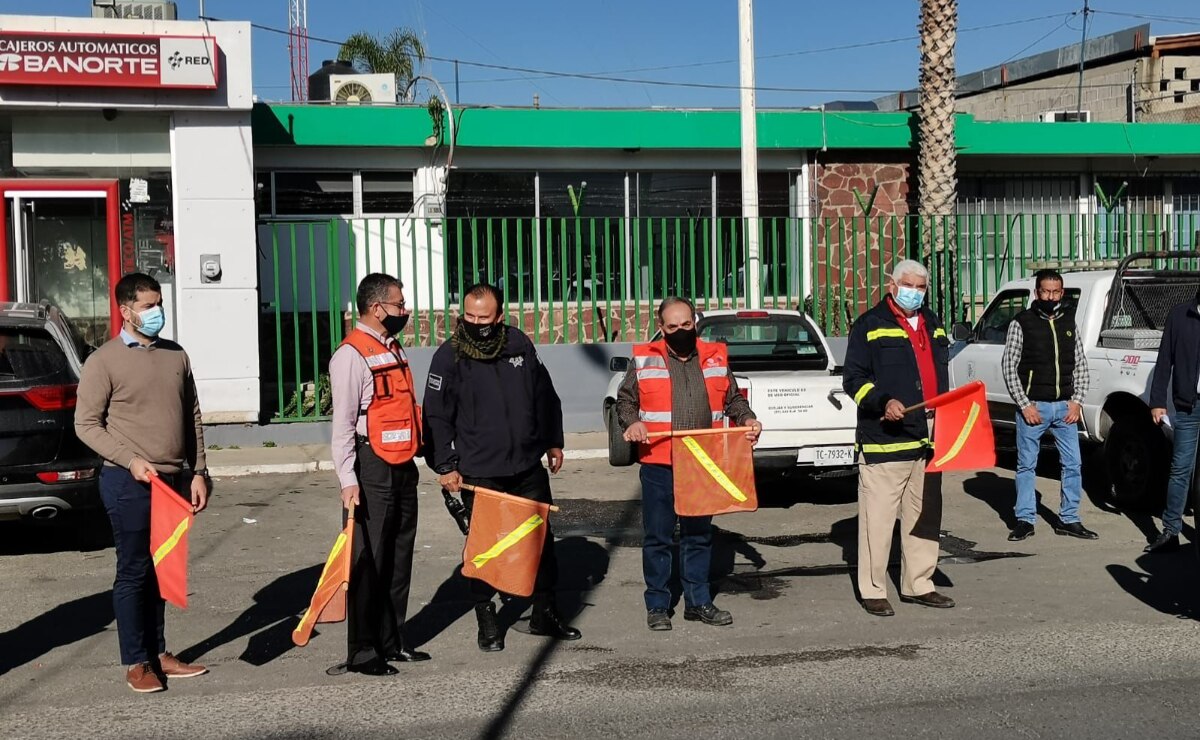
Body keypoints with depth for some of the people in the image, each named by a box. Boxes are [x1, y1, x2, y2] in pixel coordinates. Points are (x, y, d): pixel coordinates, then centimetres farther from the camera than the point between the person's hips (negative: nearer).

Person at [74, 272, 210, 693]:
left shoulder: (176, 356, 10)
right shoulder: (104, 361, -6)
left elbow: (192, 418, 13)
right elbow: (86, 424, -7)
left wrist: (197, 472, 7)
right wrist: (130, 460, -18)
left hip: (174, 480, 5)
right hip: (130, 483, -5)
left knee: (161, 568, 13)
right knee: (134, 571, 1)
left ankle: (159, 654, 23)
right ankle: (136, 663, 11)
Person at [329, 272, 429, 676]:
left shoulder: (395, 350, 15)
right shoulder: (351, 355, -12)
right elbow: (343, 424, -16)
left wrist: (419, 450, 20)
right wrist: (348, 481, -21)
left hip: (403, 466, 9)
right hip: (372, 468, -9)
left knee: (399, 558, 14)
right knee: (368, 561, -2)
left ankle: (392, 642, 25)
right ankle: (362, 652, 7)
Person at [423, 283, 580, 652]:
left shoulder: (520, 345, 2)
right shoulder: (449, 356, -8)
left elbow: (545, 397, 13)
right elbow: (437, 417, -6)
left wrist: (553, 441, 15)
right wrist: (445, 466, -10)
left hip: (529, 466, 4)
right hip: (479, 473, -4)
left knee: (542, 538, 11)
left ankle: (545, 613, 27)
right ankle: (486, 620, 19)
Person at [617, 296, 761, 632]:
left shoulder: (715, 357, 9)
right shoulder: (644, 359, 1)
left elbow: (732, 398, 16)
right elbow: (625, 400, 5)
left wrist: (747, 419, -2)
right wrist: (631, 423, -14)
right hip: (658, 465, -3)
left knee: (699, 535, 12)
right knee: (657, 537, 4)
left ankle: (698, 602, 24)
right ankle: (657, 605, 16)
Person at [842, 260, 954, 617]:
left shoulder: (932, 325, 18)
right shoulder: (870, 325, -3)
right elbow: (853, 378, -8)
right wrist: (883, 402, -23)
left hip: (927, 440, 7)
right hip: (884, 440, -7)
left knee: (924, 516, 13)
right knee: (877, 517, -6)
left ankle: (918, 584, 24)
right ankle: (873, 591, 4)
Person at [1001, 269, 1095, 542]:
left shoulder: (1069, 322, 9)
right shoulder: (1021, 323, -3)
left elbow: (1081, 365, 11)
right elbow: (1009, 366, -5)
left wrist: (1077, 401, 1)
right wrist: (1024, 404, -10)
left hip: (1064, 406, 4)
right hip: (1033, 406, -3)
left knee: (1073, 464, 5)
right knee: (1026, 465, 4)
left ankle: (1068, 519, 17)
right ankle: (1025, 520, 13)